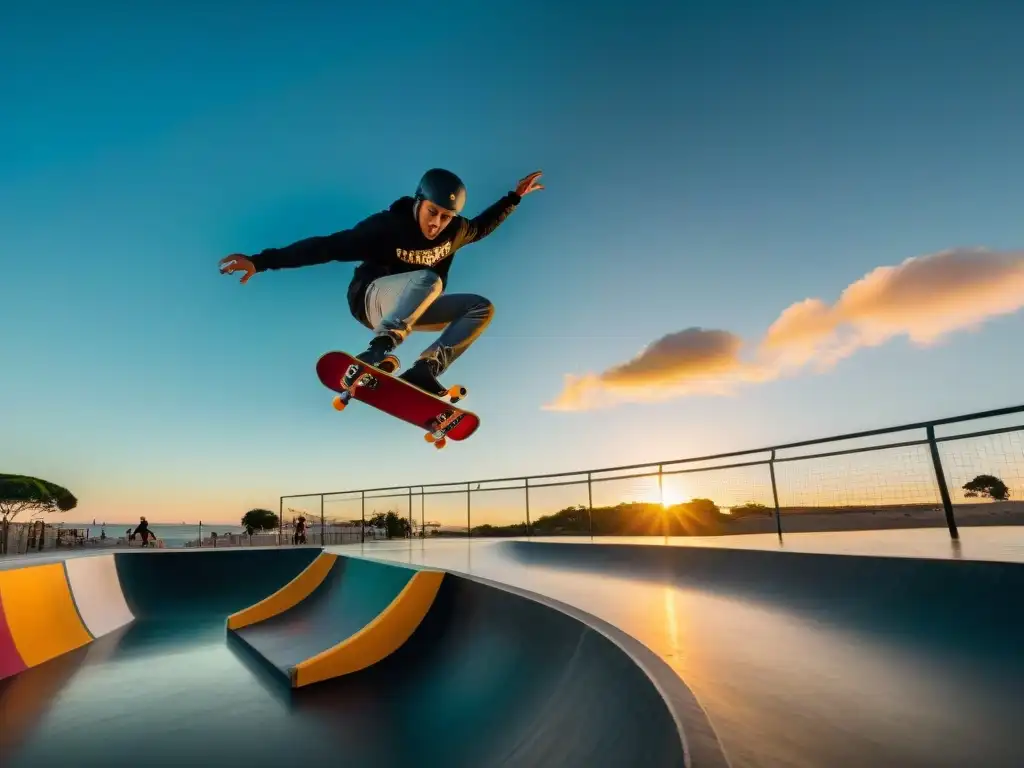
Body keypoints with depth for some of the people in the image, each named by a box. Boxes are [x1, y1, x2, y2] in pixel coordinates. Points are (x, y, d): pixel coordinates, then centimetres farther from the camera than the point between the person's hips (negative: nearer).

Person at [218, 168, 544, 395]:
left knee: (482, 308, -9)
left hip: (411, 309, 7)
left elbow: (481, 226, 21)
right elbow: (328, 246, -25)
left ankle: (424, 369, -25)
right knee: (427, 280, -35)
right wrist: (262, 260, -32)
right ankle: (377, 351, -45)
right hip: (371, 298, -6)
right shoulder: (388, 225, -21)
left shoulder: (455, 231, -4)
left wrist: (514, 197, 17)